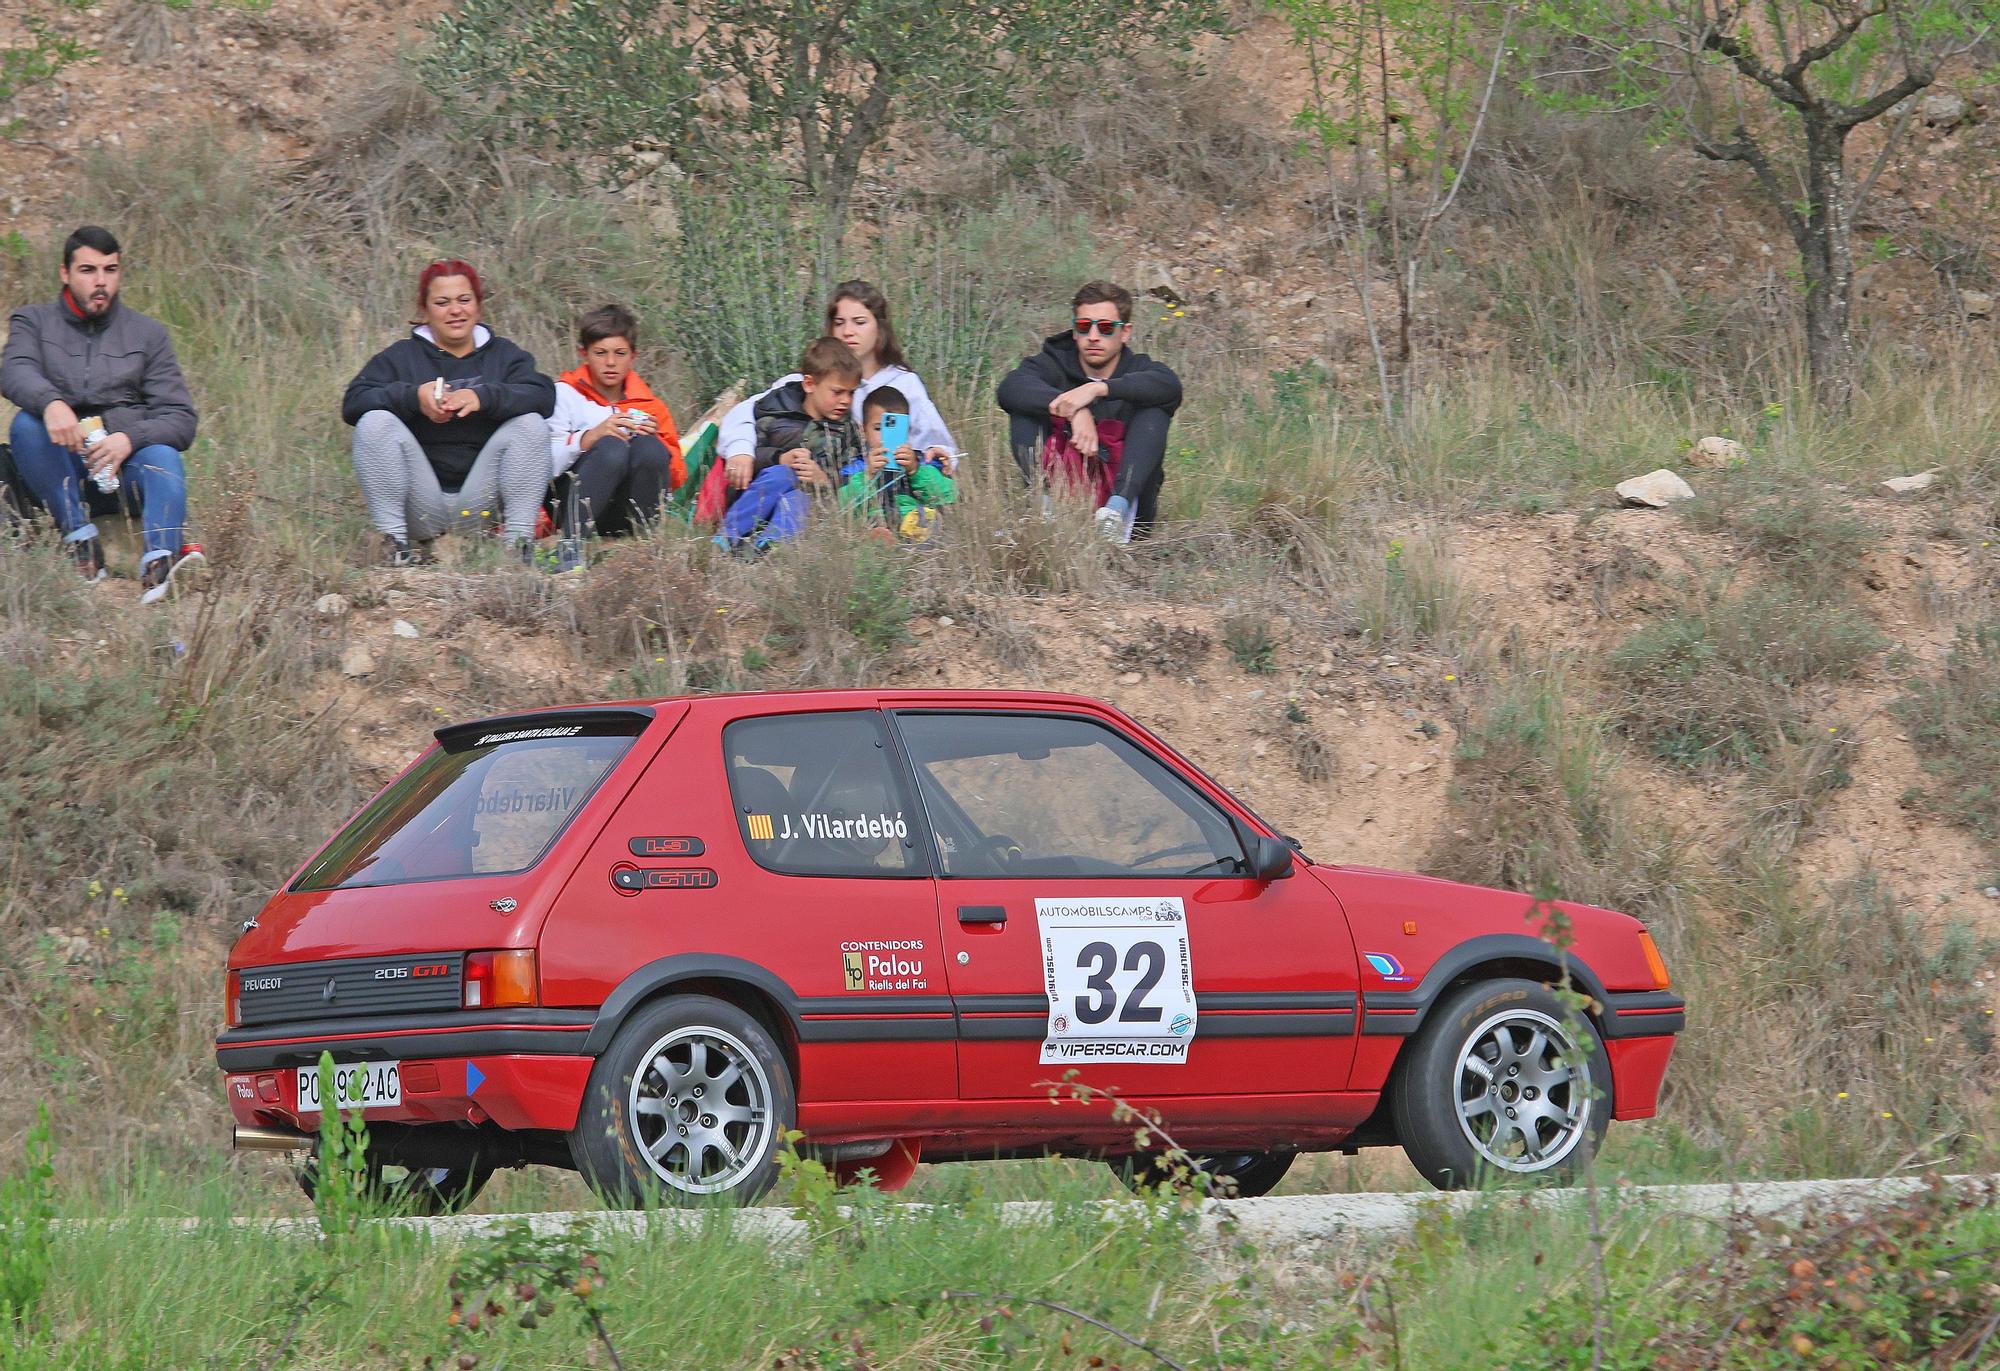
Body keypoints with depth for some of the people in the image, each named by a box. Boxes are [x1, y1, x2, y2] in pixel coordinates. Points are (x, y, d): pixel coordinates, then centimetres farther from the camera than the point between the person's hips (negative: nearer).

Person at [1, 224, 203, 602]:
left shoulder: (148, 334, 16)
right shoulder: (34, 323, 13)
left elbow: (181, 419, 5)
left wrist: (129, 438, -17)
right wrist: (51, 402, -34)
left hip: (125, 460, 0)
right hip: (60, 467, 0)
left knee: (163, 456, -32)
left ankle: (159, 561, -59)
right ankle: (80, 538, -35)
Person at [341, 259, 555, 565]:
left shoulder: (503, 355, 12)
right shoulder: (401, 356, 9)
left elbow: (543, 396, -8)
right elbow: (352, 403, -7)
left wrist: (483, 397, -26)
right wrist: (413, 396, -24)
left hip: (481, 504, 1)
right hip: (420, 507, -1)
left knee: (531, 423, -16)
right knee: (375, 422, -20)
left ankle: (520, 540, -19)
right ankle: (395, 540, -20)